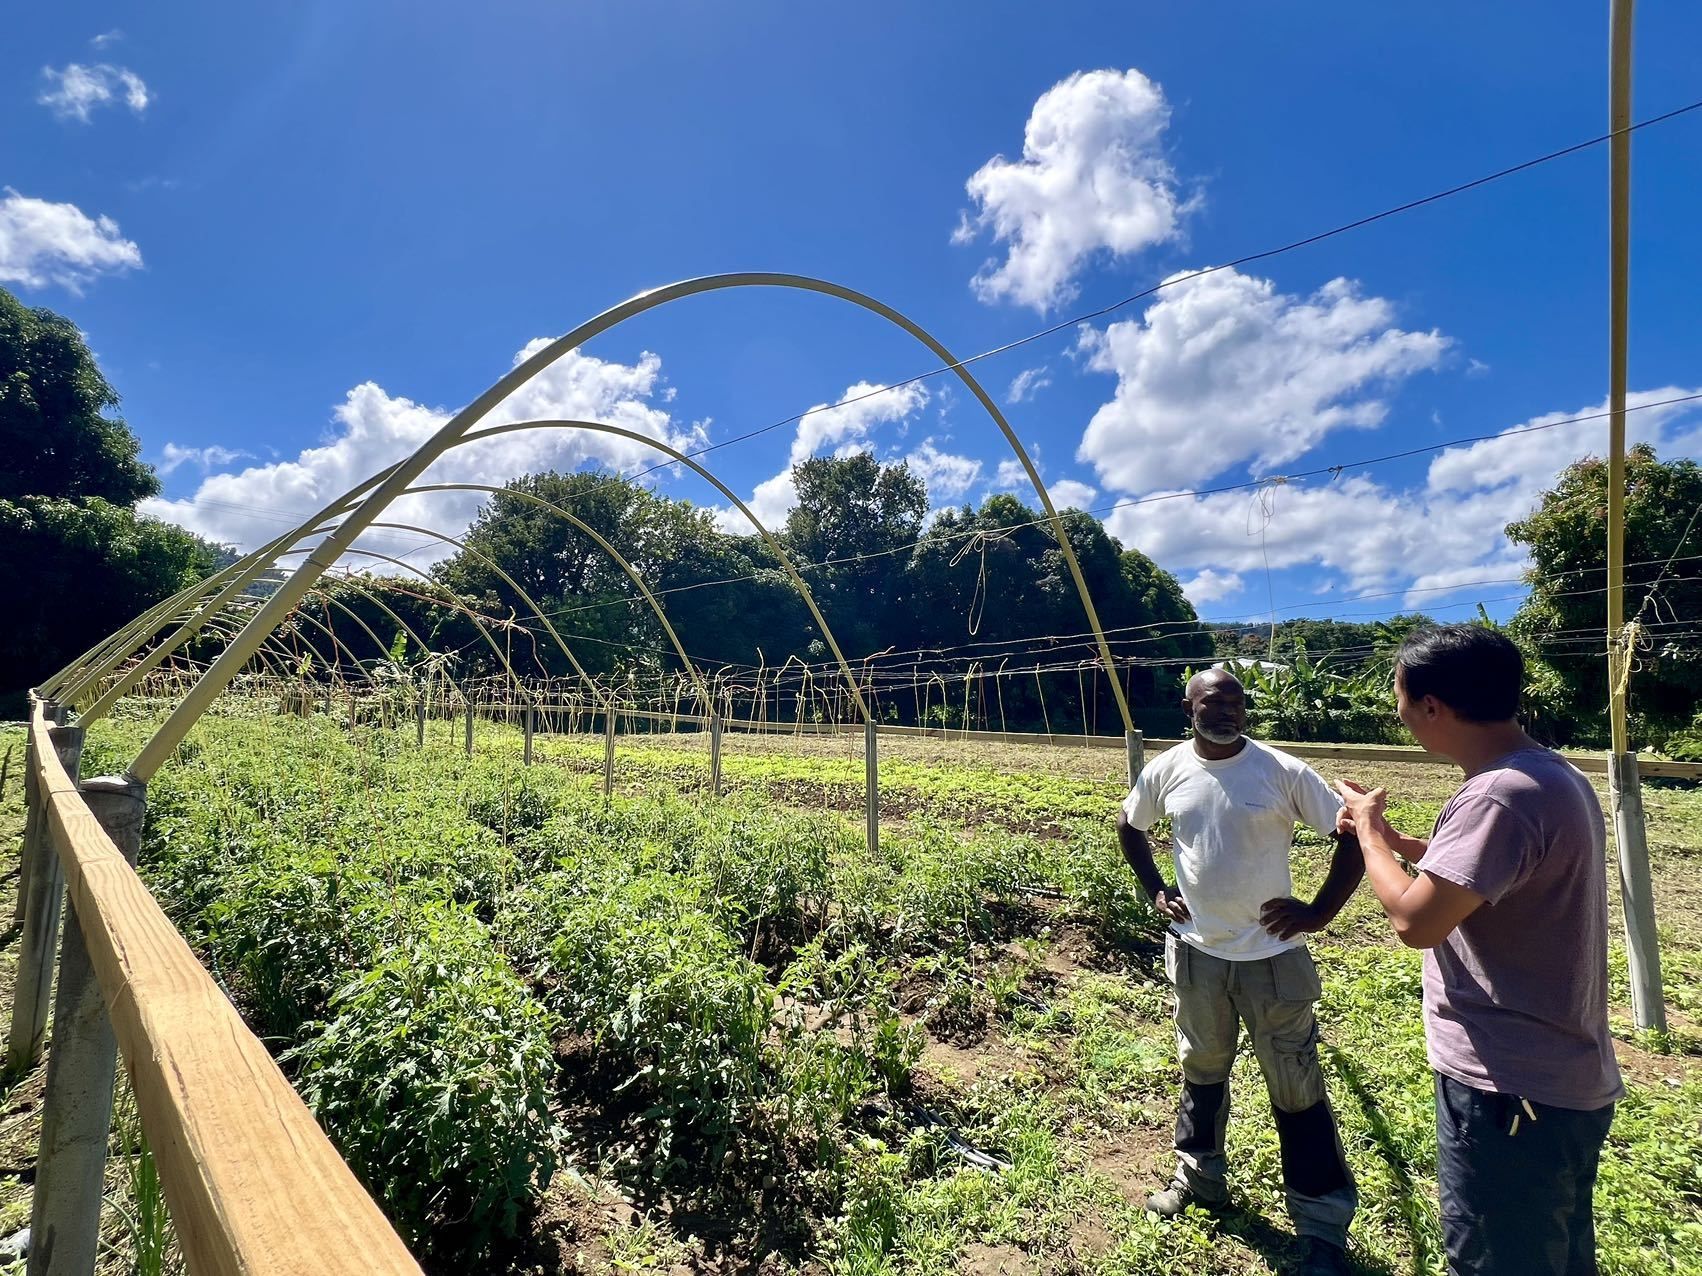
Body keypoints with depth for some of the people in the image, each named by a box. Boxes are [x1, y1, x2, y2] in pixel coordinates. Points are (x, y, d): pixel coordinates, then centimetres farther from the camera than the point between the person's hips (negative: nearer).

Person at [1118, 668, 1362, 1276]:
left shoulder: (1283, 771, -14)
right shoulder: (1166, 770, -5)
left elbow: (1353, 834, -9)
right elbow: (1128, 825, 12)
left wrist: (1321, 912, -11)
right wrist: (1154, 891, 5)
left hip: (1272, 956, -3)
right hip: (1196, 953, 3)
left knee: (1297, 1090, 9)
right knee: (1201, 1072, 21)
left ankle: (1324, 1227, 27)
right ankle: (1199, 1177, 43)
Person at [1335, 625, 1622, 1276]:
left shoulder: (1501, 794, -27)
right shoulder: (1552, 775, 6)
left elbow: (1415, 921, -27)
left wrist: (1368, 830, -12)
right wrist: (1394, 838, 12)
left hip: (1511, 1092, -10)